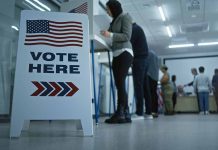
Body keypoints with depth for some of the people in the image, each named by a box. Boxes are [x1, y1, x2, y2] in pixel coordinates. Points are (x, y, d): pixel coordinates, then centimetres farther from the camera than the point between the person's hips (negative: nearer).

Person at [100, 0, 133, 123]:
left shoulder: (125, 17, 4)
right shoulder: (114, 21, 25)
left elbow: (127, 36, -9)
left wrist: (110, 35, -17)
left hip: (125, 53, -7)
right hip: (116, 54, 7)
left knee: (120, 83, -15)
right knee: (119, 84, -1)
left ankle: (120, 114, -15)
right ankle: (126, 114, -1)